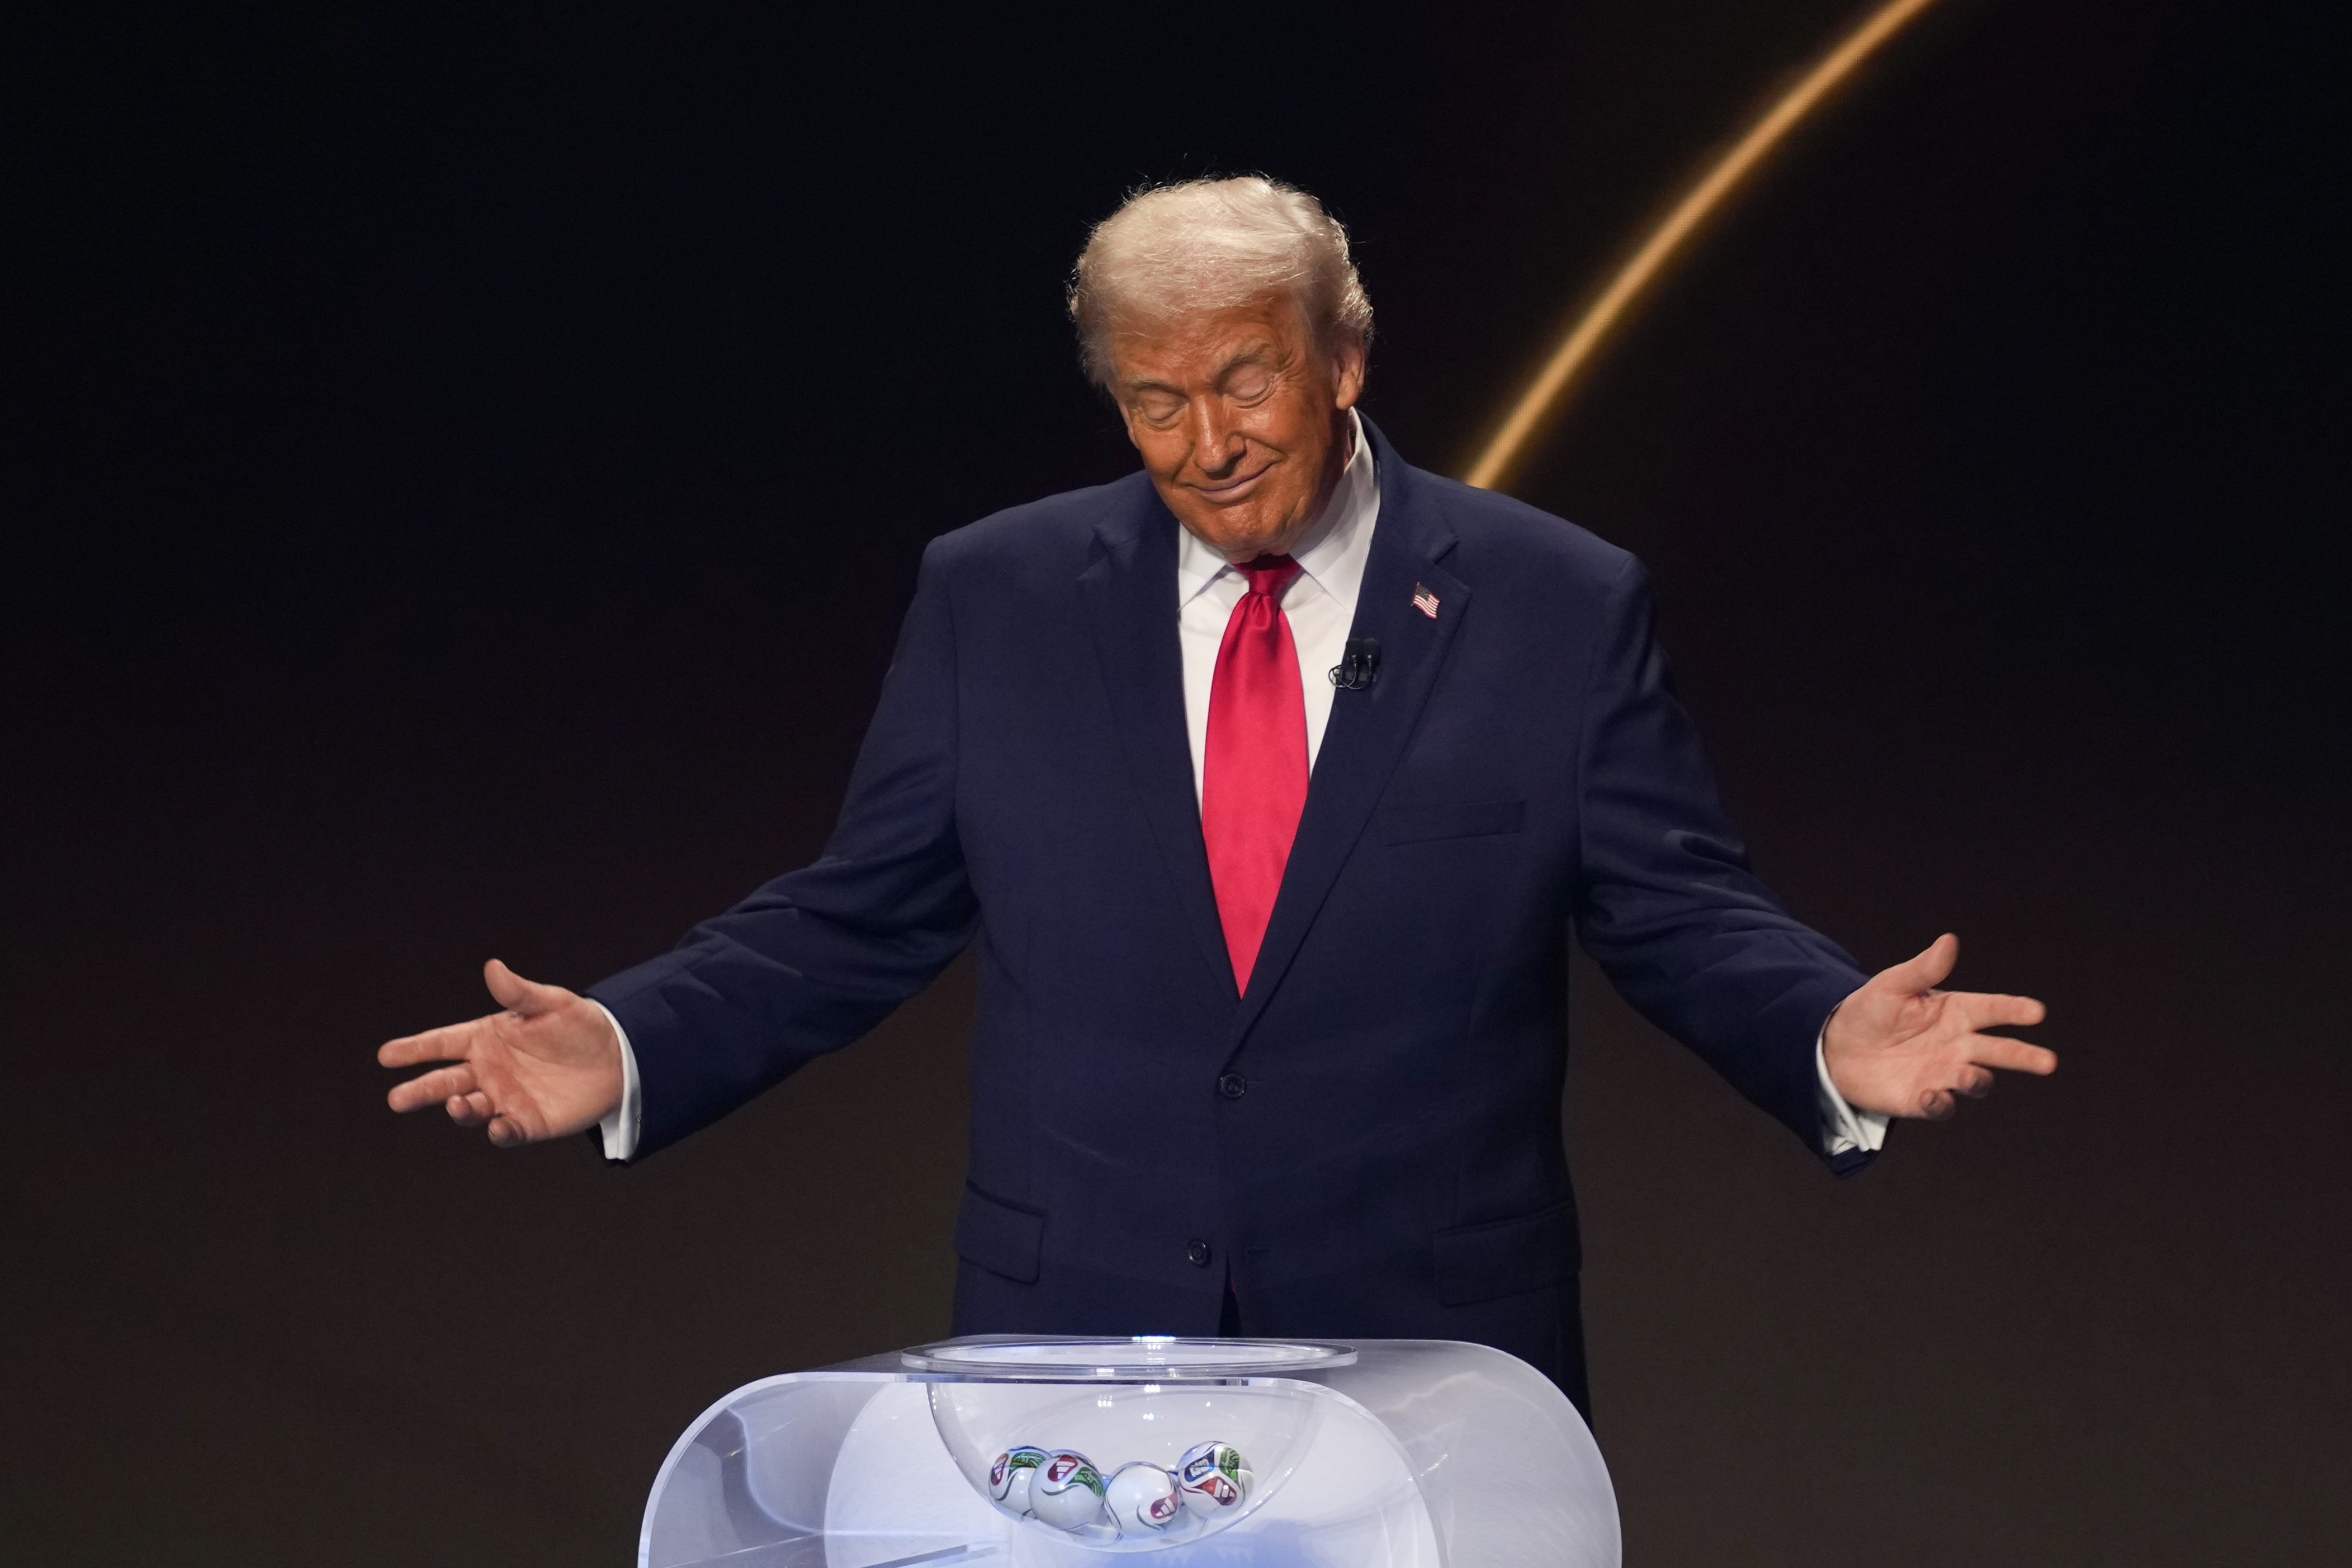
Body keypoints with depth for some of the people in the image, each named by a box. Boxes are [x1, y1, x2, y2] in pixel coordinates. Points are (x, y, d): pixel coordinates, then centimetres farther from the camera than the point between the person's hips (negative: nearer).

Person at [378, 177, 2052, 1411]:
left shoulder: (1558, 608, 0)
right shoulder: (996, 600, 5)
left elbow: (1684, 916, 0)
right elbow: (855, 920, 8)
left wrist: (1828, 1041, -20)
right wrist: (623, 1051, -5)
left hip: (1435, 1362, -1)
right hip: (1077, 1345, 1)